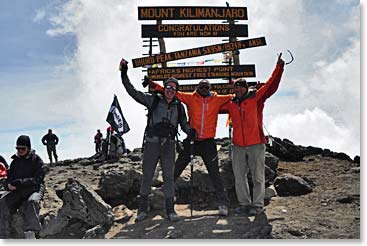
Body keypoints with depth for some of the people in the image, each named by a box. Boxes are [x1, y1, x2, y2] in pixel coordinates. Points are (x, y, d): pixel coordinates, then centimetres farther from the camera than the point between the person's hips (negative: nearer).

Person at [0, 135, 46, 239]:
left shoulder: (36, 160, 1)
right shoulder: (15, 161, 16)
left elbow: (38, 179, -9)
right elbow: (9, 178, 17)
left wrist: (21, 182, -23)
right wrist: (8, 185, -10)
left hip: (34, 188, -4)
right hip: (17, 190, 4)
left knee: (32, 201, -38)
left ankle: (30, 234, -45)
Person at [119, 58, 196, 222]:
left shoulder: (179, 107, 12)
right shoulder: (153, 100, 5)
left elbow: (184, 124, 18)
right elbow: (133, 92, 2)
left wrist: (190, 131, -4)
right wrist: (124, 75, -5)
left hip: (169, 145, 2)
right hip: (152, 143, -1)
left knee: (169, 176, 0)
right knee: (147, 176, 3)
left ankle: (170, 209, 7)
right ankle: (142, 208, 13)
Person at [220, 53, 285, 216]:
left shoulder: (256, 98, -1)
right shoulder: (230, 104, 10)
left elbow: (271, 85, -6)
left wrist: (279, 67, -10)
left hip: (256, 144, -4)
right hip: (238, 146, 4)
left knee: (258, 176, 2)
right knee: (239, 177, 10)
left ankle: (258, 205, 9)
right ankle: (244, 204, 21)